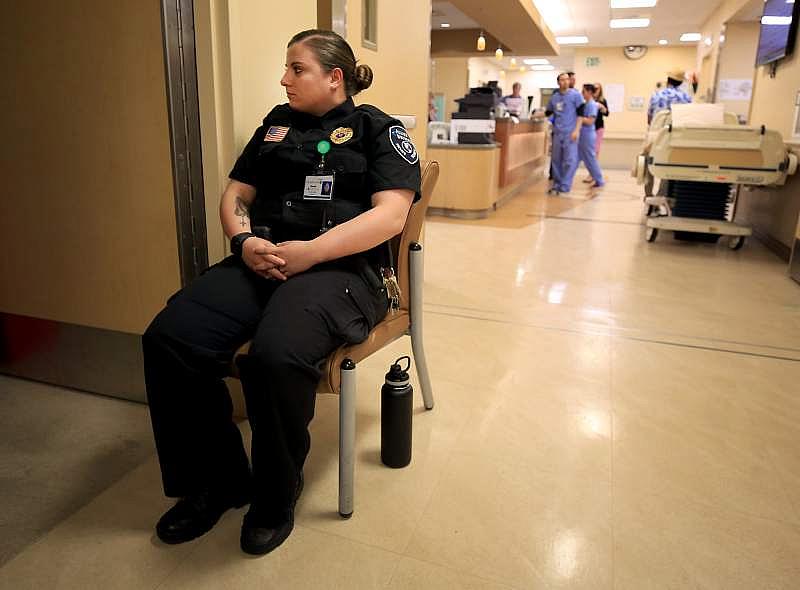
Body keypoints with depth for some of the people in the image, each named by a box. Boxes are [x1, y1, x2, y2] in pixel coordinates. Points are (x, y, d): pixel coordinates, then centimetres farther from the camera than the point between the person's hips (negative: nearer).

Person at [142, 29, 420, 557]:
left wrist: (310, 251, -18)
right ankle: (216, 481, 3)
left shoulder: (377, 129, 7)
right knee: (169, 338, -18)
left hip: (340, 266, -5)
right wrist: (244, 240, -3)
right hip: (262, 261, 6)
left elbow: (390, 215, -8)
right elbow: (236, 194, 21)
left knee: (276, 356, -35)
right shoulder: (278, 123, 24)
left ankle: (276, 494, -4)